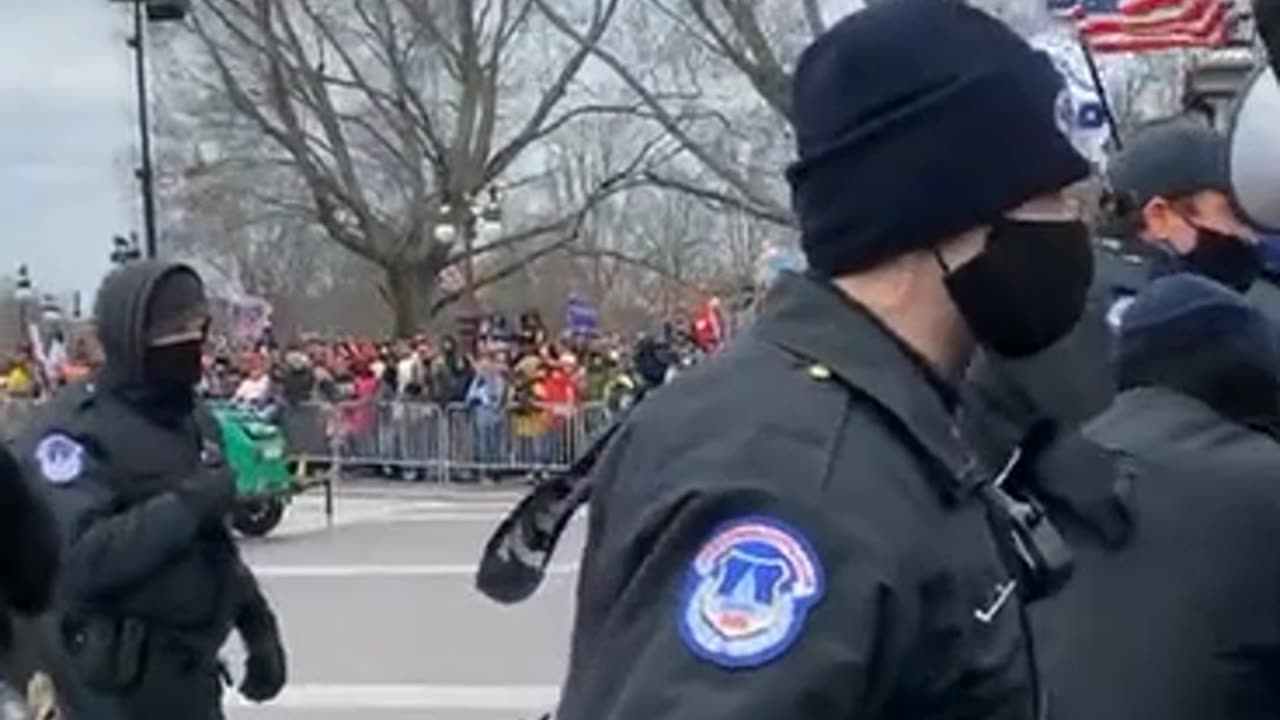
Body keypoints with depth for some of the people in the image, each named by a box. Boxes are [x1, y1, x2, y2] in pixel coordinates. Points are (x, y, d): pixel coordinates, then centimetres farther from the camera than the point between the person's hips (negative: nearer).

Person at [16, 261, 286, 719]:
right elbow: (72, 557, -30)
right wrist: (186, 505, -27)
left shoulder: (196, 423, 11)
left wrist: (256, 622, 13)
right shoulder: (77, 430, -17)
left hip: (189, 677, 9)